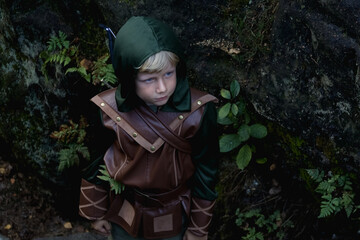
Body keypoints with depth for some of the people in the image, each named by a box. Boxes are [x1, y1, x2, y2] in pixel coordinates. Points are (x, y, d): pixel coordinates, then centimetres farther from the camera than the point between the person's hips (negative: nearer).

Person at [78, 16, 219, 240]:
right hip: (124, 215, 1)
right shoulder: (108, 111, -23)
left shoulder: (199, 112, -27)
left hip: (174, 219, -1)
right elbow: (97, 165, -5)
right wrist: (97, 213, 5)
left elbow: (205, 173, -13)